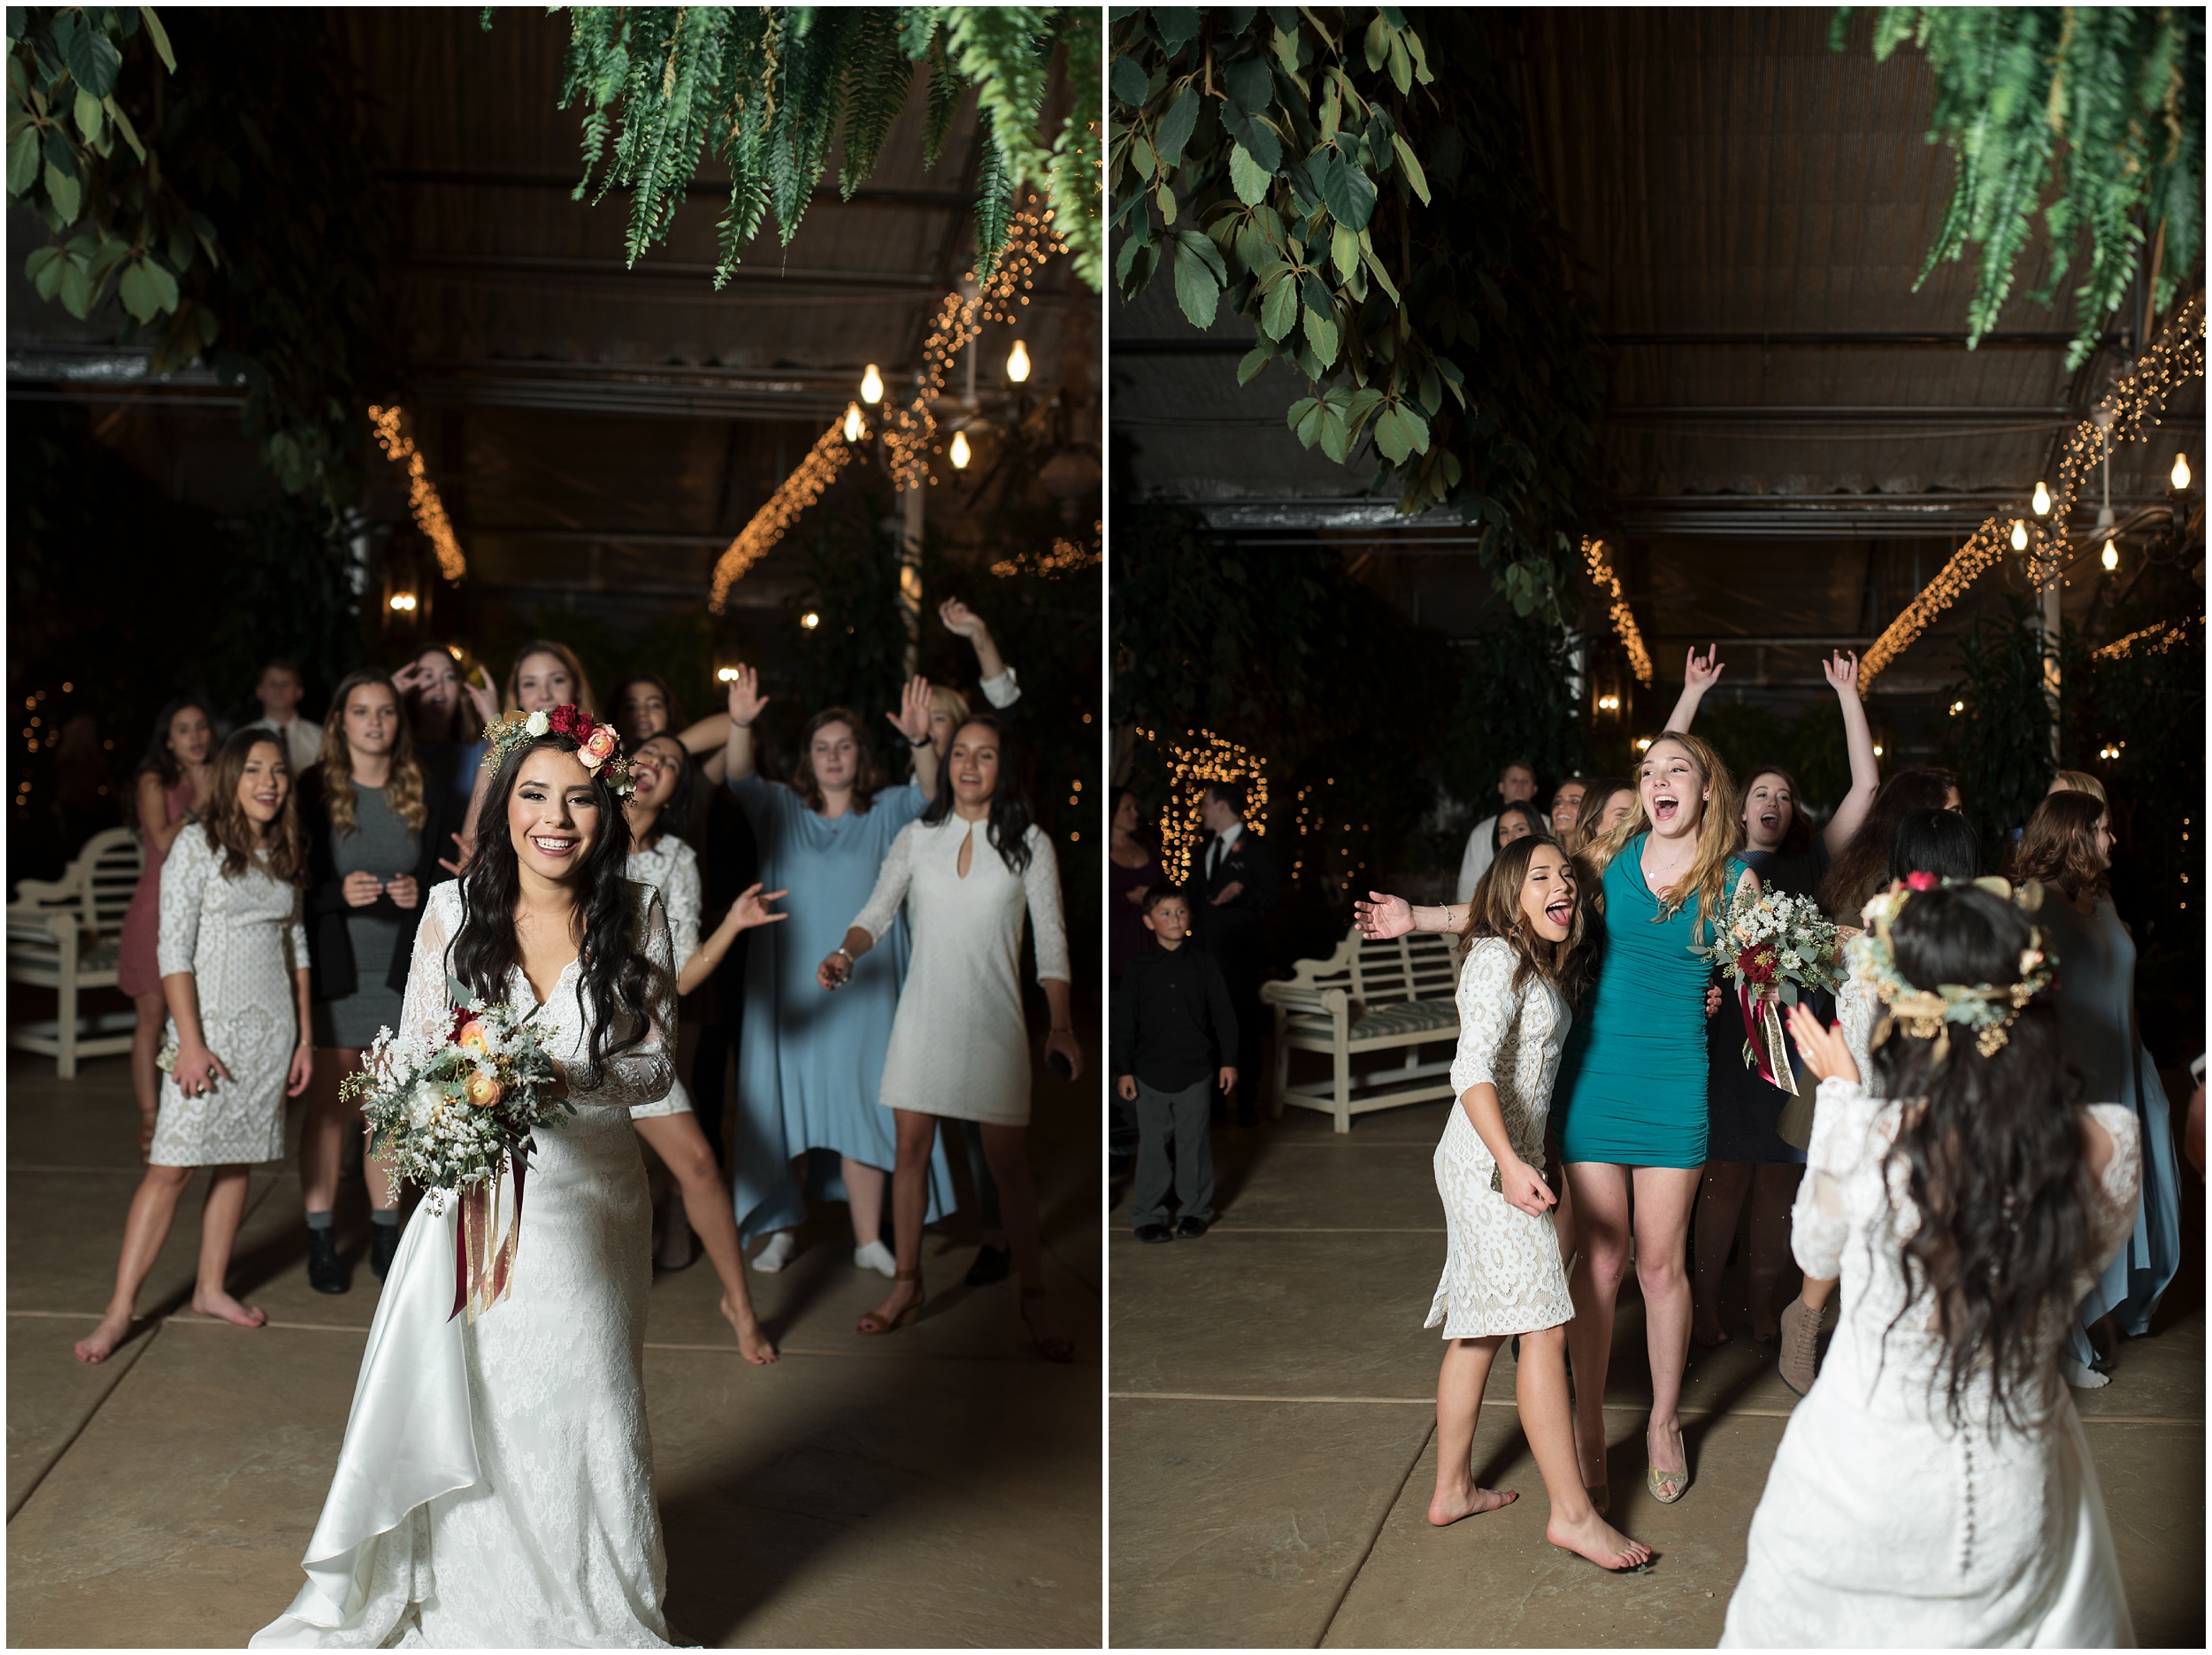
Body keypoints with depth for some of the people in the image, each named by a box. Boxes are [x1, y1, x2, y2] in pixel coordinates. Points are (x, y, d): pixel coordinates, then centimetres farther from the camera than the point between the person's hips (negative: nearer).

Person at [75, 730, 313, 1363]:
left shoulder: (285, 854, 9)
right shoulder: (198, 844, -7)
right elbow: (174, 948, -10)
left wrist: (304, 1036, 11)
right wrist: (190, 1041, -16)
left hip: (272, 1026, 5)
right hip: (210, 1022, -5)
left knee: (237, 1160, 9)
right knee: (172, 1164, -8)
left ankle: (211, 1287, 22)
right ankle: (120, 1311, -4)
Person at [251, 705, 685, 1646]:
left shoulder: (638, 917, -5)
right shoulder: (455, 909, -4)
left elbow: (657, 1067, -2)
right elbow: (417, 1056, 2)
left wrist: (570, 1078, -20)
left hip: (592, 1198, 0)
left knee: (587, 1405, 9)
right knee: (469, 1400, 7)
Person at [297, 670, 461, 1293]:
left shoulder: (431, 798, 6)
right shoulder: (311, 793, -1)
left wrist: (423, 891, -10)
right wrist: (338, 893, -20)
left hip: (403, 973, 2)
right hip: (334, 973, -2)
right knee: (329, 1107, 0)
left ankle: (385, 1234, 17)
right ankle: (320, 1238, 8)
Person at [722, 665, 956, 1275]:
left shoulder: (886, 812, 4)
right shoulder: (781, 808, 6)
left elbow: (927, 791, -14)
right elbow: (740, 777, -10)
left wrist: (920, 741, -34)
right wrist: (740, 724, -30)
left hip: (862, 985, 0)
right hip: (791, 986, 1)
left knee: (861, 1107, 0)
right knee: (790, 1108, 3)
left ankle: (868, 1239, 4)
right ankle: (784, 1228, 13)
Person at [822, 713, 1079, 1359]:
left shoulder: (1028, 844, 1)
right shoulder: (916, 838, 5)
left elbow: (1051, 941, -1)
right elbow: (877, 913, 2)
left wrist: (1061, 1025, -10)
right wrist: (845, 953, -20)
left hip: (994, 1018, -2)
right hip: (924, 1014, 2)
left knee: (1009, 1162, 0)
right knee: (911, 1148, 6)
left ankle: (1034, 1298, 12)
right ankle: (907, 1285, 20)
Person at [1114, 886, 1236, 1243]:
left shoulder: (1203, 965, 0)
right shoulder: (1138, 969, -1)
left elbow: (1223, 1016, 5)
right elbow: (1124, 1023, 2)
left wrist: (1228, 1062, 1)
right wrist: (1123, 1071, -1)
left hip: (1196, 1070, 0)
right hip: (1150, 1073, 0)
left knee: (1194, 1143, 8)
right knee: (1152, 1146, 5)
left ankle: (1196, 1210, 23)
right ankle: (1148, 1216, 16)